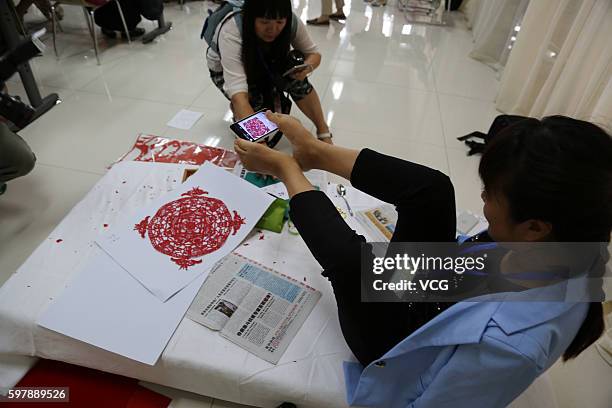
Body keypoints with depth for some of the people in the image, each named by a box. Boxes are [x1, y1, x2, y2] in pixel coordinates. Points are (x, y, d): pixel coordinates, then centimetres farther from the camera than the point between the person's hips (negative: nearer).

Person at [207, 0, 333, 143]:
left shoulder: (291, 23, -29)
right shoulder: (231, 32, -40)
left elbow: (313, 53, -14)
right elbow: (238, 92, -48)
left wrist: (307, 67, -38)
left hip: (264, 65, 3)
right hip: (224, 69, -2)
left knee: (297, 79, -24)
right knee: (257, 102, -29)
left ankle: (323, 131, -9)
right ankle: (237, 110, 4)